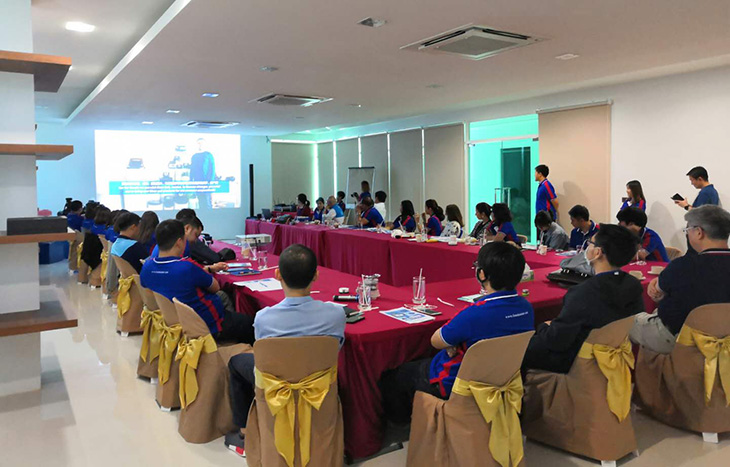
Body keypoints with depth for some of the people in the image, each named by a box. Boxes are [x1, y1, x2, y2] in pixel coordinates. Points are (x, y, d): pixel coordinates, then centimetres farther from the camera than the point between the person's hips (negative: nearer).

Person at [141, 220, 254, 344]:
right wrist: (205, 272, 5)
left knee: (222, 296, 28)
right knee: (249, 322, 12)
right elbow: (215, 287, -13)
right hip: (209, 327, -8)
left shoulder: (147, 267, -8)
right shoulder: (187, 267, -30)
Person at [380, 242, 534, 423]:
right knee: (424, 362, 31)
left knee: (392, 377, 14)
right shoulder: (526, 308, -11)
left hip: (455, 387, -8)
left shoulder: (475, 314, -34)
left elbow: (436, 341, -18)